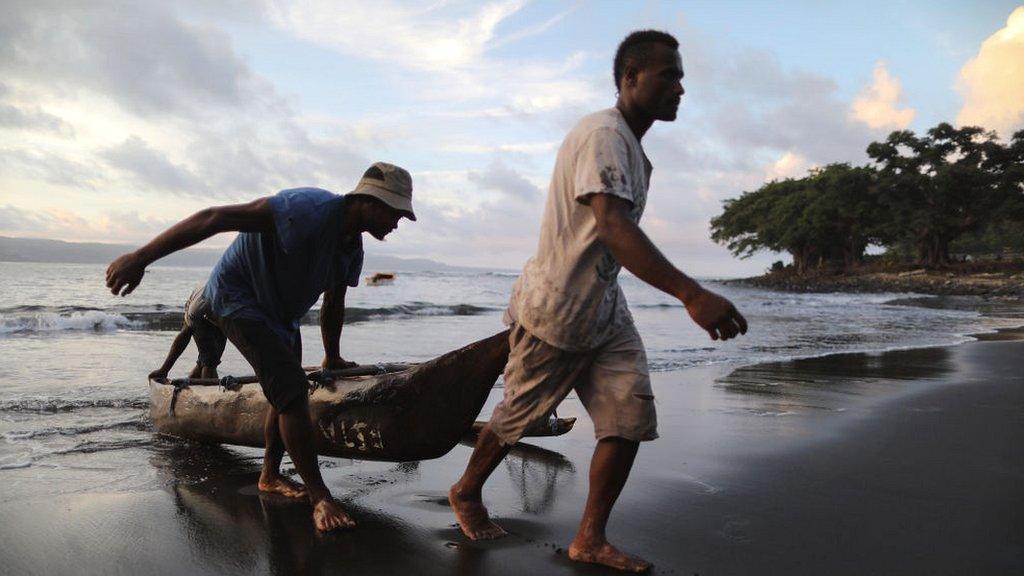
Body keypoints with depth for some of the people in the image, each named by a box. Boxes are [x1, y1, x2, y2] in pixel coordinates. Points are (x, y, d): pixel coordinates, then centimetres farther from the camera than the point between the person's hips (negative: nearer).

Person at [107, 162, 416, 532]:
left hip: (281, 313, 10)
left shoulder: (353, 249, -3)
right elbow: (214, 218, -34)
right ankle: (319, 498, -10)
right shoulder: (310, 210, -32)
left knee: (288, 394, 17)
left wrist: (332, 358, 23)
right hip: (238, 298, -9)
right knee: (292, 391, -18)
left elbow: (333, 306, 13)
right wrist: (141, 258, -37)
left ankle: (270, 476, 38)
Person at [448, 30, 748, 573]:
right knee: (518, 415, 9)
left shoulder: (631, 144, 11)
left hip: (603, 308, 9)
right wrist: (690, 294, -46)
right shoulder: (603, 134, -22)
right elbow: (613, 226, -37)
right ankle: (466, 492, 36)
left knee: (630, 417, -1)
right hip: (554, 310, -8)